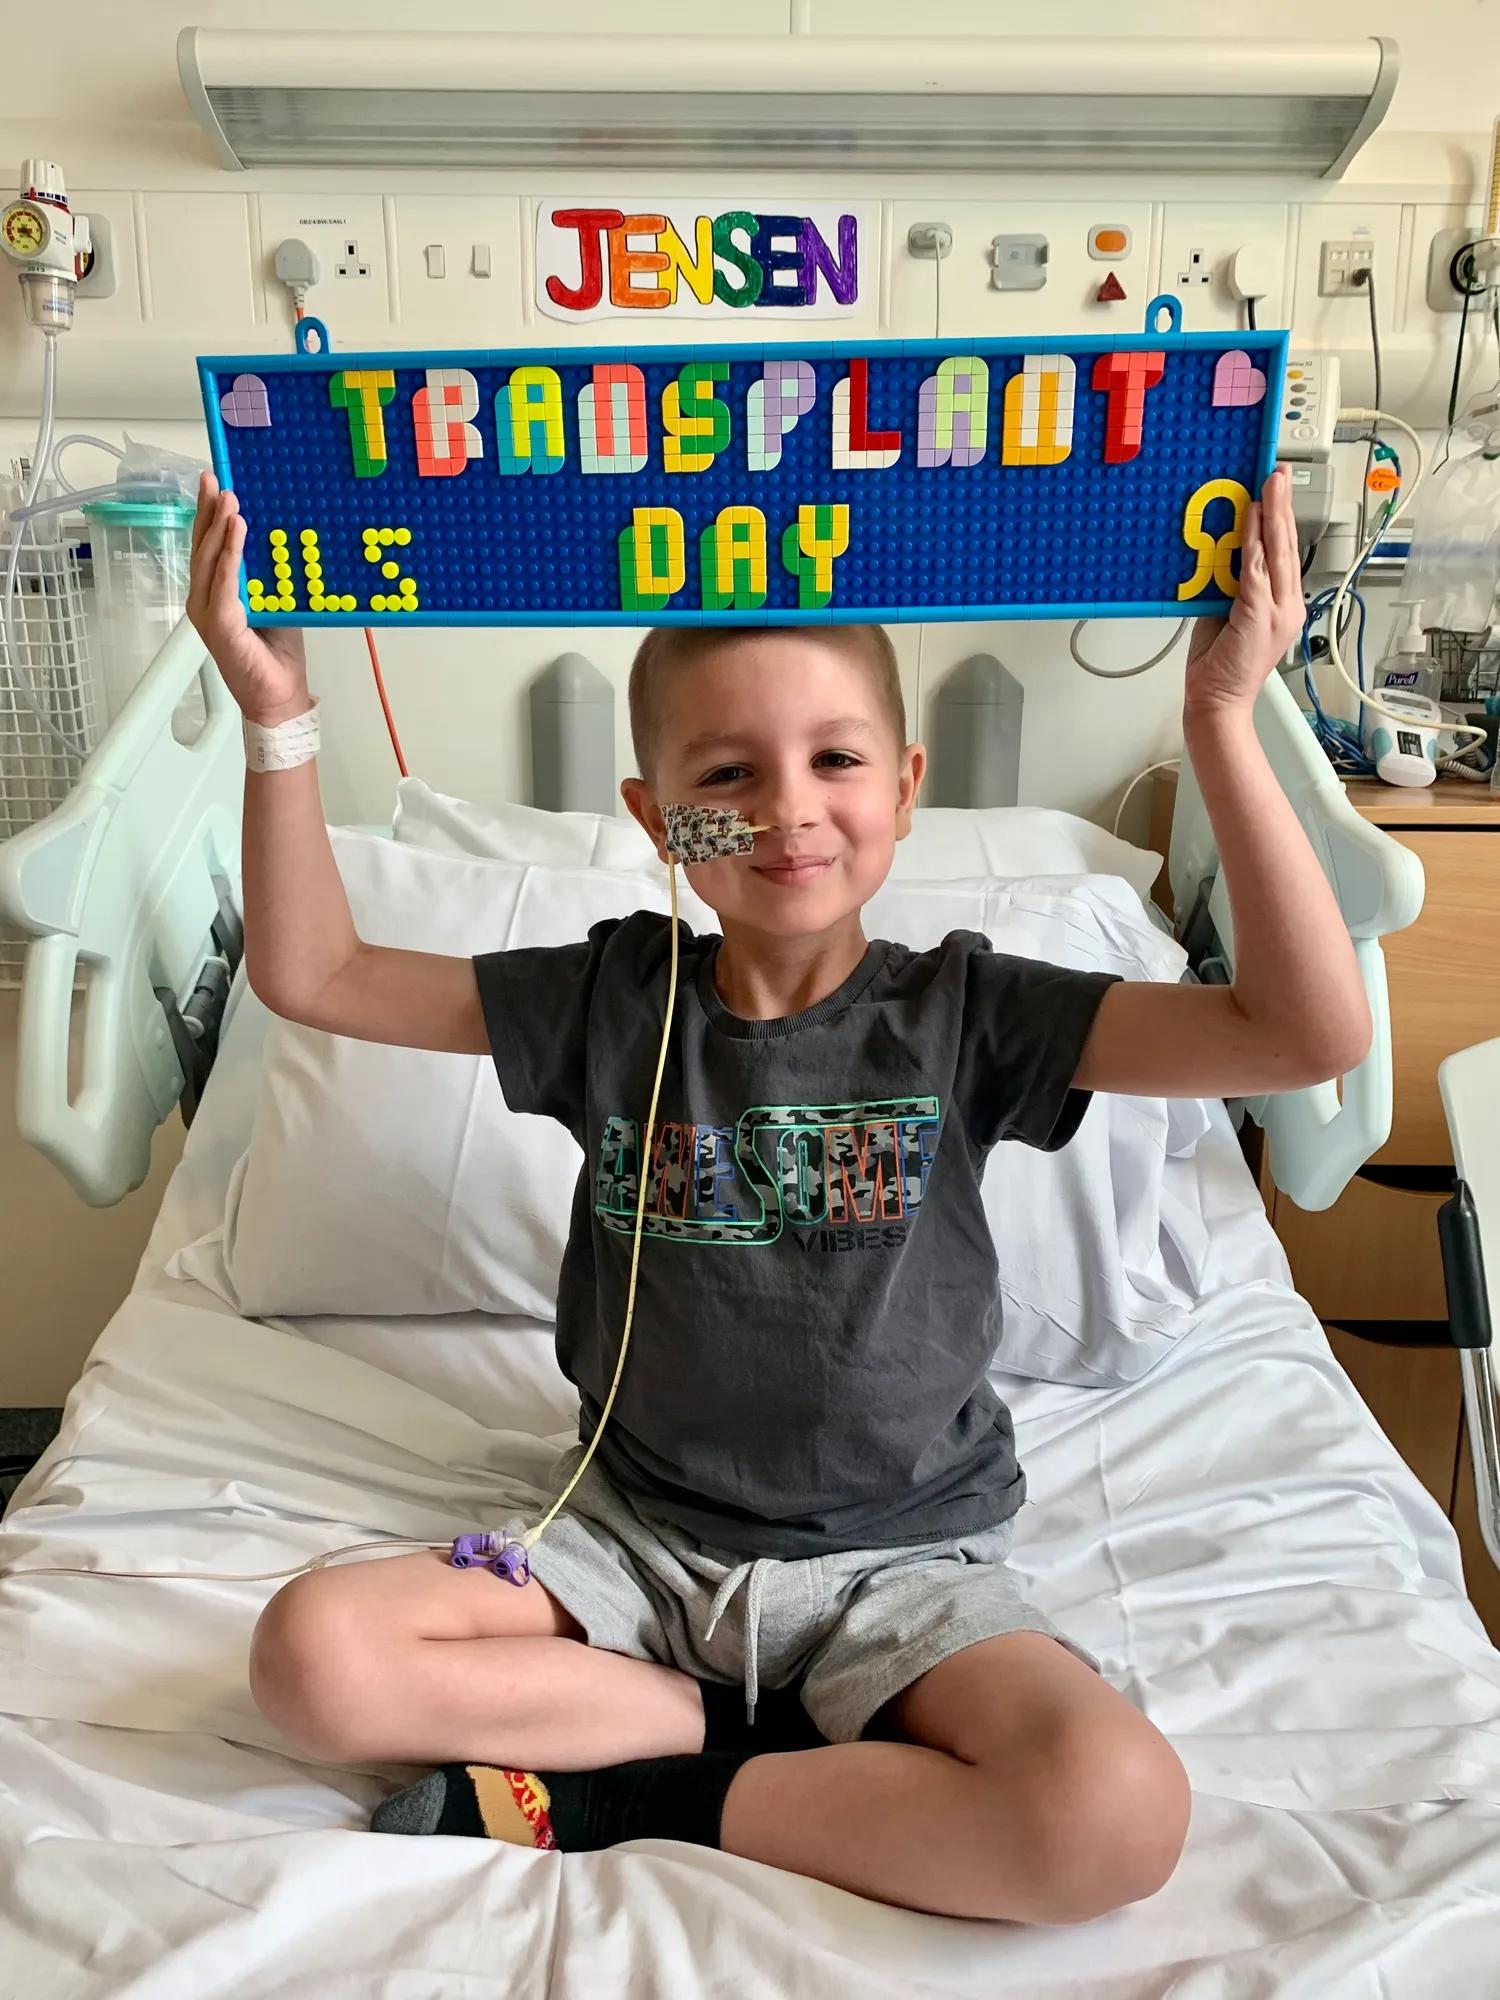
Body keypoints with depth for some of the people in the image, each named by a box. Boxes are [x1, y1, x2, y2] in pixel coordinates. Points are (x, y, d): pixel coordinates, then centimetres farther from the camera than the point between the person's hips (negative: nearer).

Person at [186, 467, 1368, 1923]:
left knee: (1116, 1815, -28)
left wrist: (1221, 718, -23)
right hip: (636, 1532, 2)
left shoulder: (960, 1010, -8)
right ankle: (781, 1739, -6)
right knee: (314, 1654, -20)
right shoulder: (615, 998, -3)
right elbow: (314, 975, 1)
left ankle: (630, 1792, -9)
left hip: (898, 1557, -1)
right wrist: (277, 716, -10)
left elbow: (1308, 1034, -16)